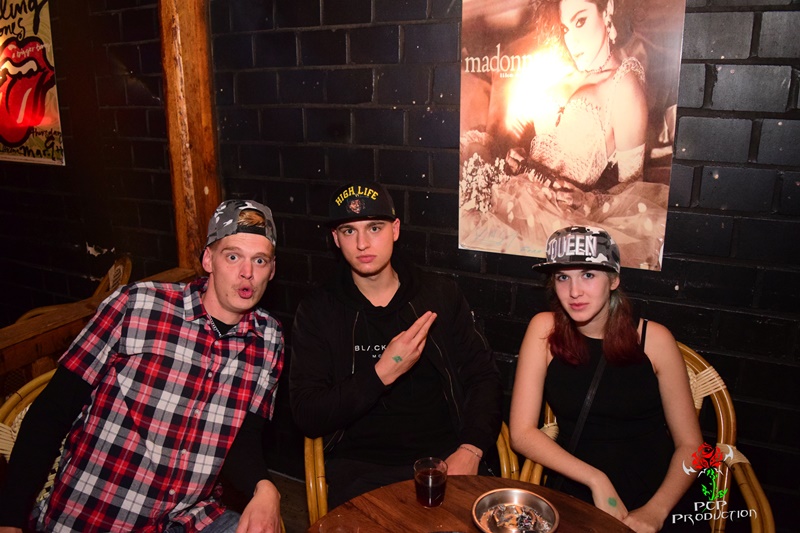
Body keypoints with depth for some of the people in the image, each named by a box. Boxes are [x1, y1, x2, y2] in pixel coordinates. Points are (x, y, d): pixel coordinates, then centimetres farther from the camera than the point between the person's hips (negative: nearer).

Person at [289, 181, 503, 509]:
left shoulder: (441, 295, 7)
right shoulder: (317, 312, 3)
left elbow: (483, 377, 7)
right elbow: (308, 418, -4)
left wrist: (471, 450, -10)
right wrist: (382, 373, -16)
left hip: (447, 457, 2)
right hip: (362, 468, -1)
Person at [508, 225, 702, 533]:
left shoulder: (653, 339, -3)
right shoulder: (545, 329, -3)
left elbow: (689, 444, 1)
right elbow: (522, 433, -6)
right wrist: (596, 480, -15)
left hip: (656, 500, 0)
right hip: (575, 496, 0)